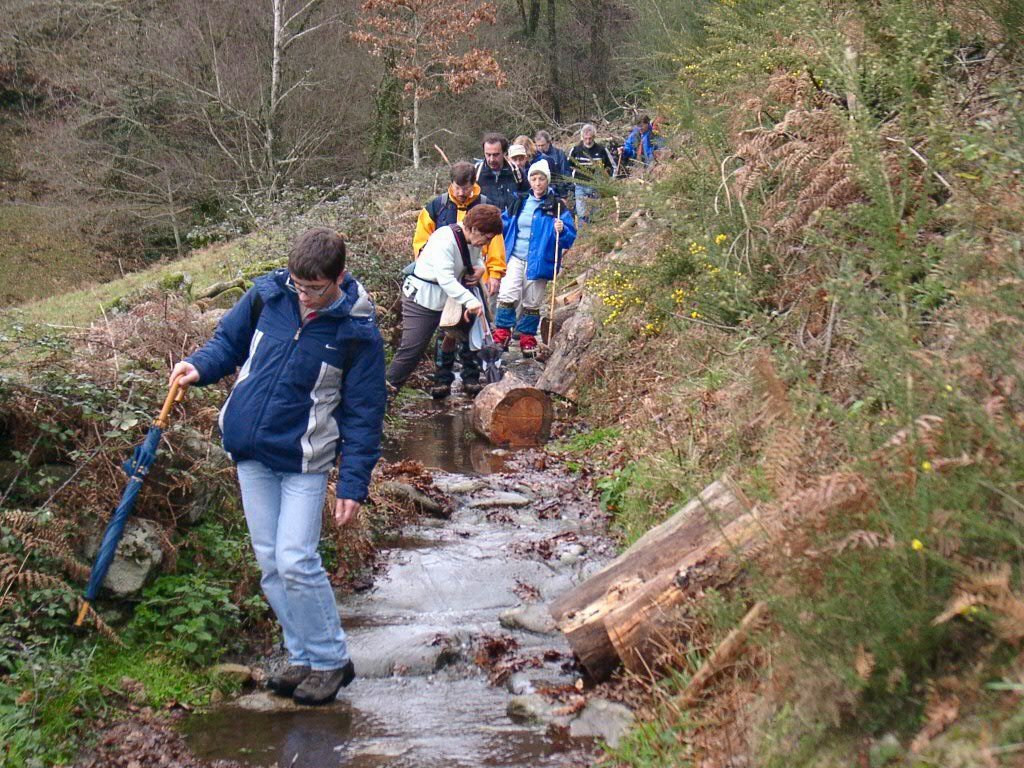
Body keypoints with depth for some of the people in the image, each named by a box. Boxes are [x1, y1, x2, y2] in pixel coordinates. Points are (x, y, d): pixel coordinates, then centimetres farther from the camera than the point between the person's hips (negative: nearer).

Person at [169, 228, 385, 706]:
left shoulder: (358, 333, -13)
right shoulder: (267, 295, -4)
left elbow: (364, 415, -8)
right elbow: (230, 341, 14)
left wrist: (353, 484, -11)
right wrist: (199, 367, -7)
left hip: (303, 460, -5)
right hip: (249, 451, 5)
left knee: (295, 562, -12)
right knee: (271, 564, 10)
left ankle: (331, 660, 7)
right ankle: (303, 659, 24)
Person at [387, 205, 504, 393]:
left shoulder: (473, 240, -1)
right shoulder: (445, 239, -28)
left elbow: (477, 257, 20)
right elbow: (445, 278, -34)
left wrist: (480, 267, -6)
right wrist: (470, 300, -42)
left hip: (449, 296, 9)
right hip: (422, 297, -9)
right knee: (412, 347, -12)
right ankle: (388, 388, -4)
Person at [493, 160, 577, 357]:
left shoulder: (557, 206, -1)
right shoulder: (520, 202, 9)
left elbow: (570, 236, -4)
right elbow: (506, 224, 23)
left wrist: (561, 230, -23)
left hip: (539, 262, -2)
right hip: (515, 258, 2)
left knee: (532, 303, 7)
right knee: (507, 296, -15)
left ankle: (527, 340, 19)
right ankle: (502, 335, -8)